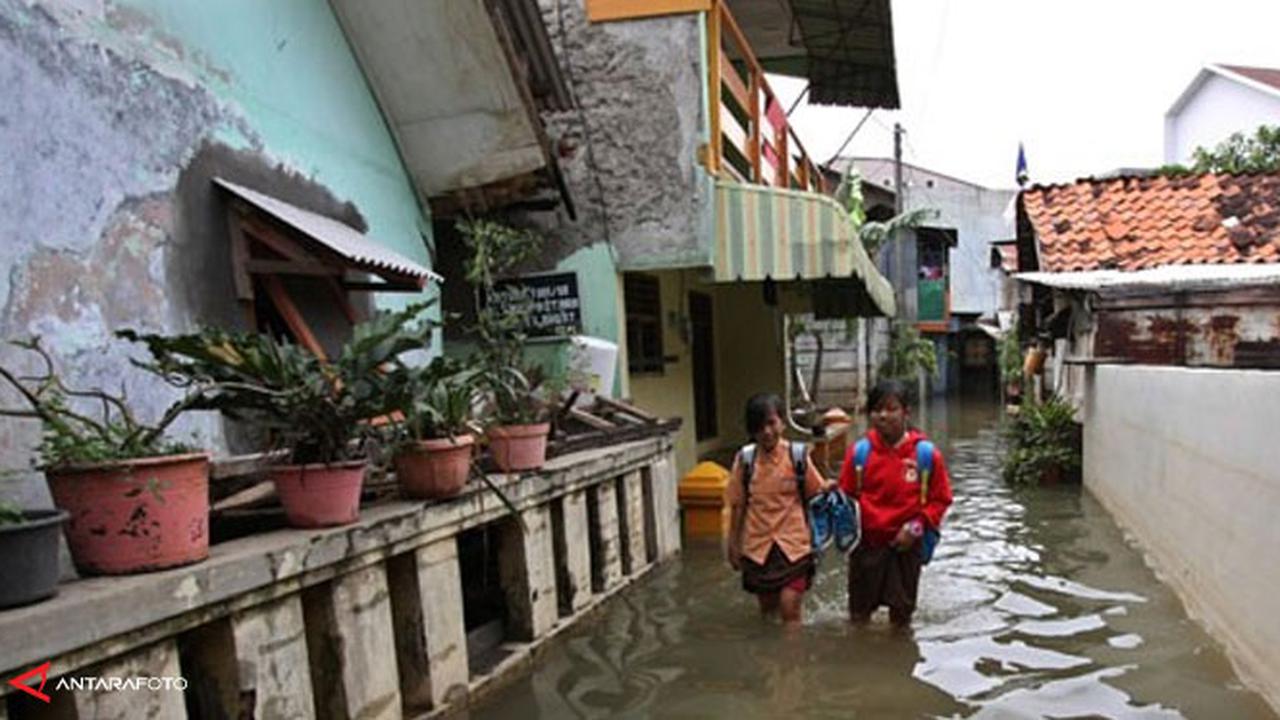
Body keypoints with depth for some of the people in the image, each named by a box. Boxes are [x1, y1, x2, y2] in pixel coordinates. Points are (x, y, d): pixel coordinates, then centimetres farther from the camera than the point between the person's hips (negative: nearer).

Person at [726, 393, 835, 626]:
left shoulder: (798, 456, -8)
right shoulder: (745, 459, -5)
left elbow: (815, 494, 1)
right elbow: (737, 505, 3)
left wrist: (827, 489, -22)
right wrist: (733, 543, 7)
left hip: (794, 545, -2)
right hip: (758, 546, 2)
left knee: (789, 609, -7)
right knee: (768, 610, 16)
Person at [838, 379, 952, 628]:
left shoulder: (926, 454, -10)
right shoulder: (859, 452, -8)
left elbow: (941, 498, -2)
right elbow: (847, 495, 3)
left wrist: (917, 527, -12)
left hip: (906, 544, -1)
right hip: (867, 542, 1)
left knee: (902, 610, 16)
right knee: (859, 611, 15)